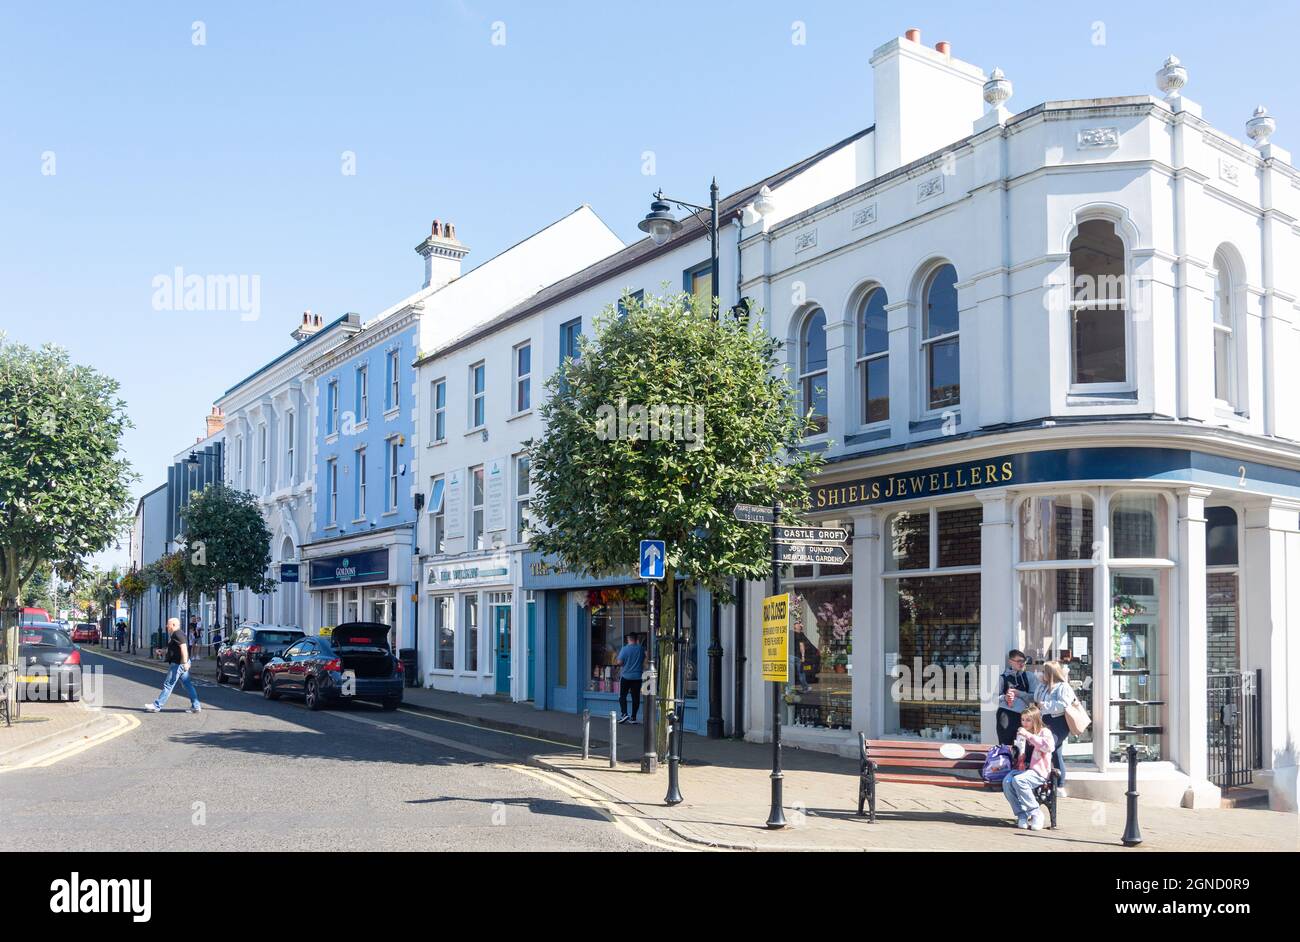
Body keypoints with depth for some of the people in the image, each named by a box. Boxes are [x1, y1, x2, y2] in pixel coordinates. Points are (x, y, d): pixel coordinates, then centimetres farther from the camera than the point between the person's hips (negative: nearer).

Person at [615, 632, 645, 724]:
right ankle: (633, 717, 9)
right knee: (636, 697, 7)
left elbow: (619, 662, -12)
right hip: (637, 677, 3)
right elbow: (644, 661, 14)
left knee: (622, 696, 7)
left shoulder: (624, 649, -11)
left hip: (626, 676, -3)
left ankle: (624, 714, -8)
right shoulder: (641, 649, 0)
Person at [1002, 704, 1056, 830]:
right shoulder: (1021, 734, 20)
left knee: (1018, 780, -34)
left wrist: (1029, 735, -23)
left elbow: (1049, 747, -23)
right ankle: (1022, 815, -19)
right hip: (1022, 769, 6)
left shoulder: (1044, 732, 1)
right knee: (1006, 782, -26)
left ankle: (1036, 814, -19)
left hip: (1039, 771, -6)